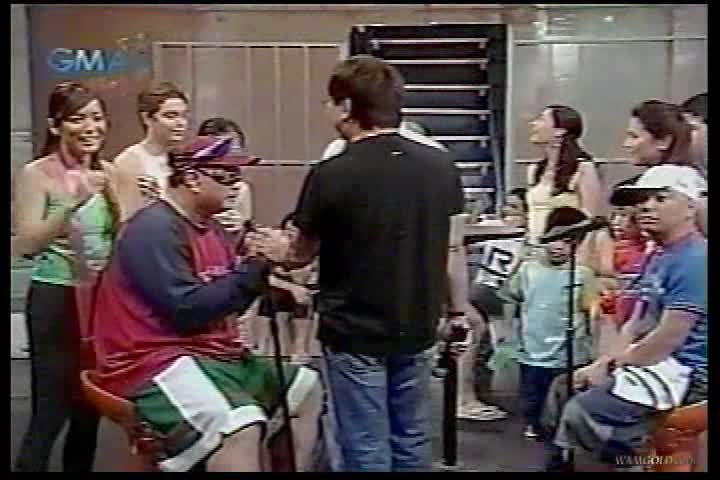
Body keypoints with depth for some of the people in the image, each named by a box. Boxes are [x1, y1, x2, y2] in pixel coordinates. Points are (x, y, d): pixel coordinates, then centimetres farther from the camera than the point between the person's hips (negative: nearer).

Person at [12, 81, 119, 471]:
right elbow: (25, 245, -19)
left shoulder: (105, 173, 7)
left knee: (90, 411, 13)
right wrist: (73, 203, -27)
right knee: (50, 413, -7)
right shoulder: (37, 174, -9)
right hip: (56, 301, -6)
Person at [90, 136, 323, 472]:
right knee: (242, 426, -35)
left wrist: (267, 278, -3)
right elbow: (187, 310, -24)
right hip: (158, 363, -10)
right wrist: (257, 268, -19)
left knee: (307, 389, 16)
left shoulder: (208, 227, 14)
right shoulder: (155, 229, -16)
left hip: (216, 354, 10)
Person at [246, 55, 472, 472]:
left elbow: (303, 253, -1)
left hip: (355, 334, -4)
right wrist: (459, 312, 14)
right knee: (412, 440, 18)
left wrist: (281, 250, 21)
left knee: (366, 450, 7)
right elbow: (453, 248, 3)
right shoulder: (440, 164, -3)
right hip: (417, 329, 5)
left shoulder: (331, 175, -15)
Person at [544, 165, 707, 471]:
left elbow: (668, 338, -23)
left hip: (682, 371, -11)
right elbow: (638, 323, 15)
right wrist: (607, 361, -1)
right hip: (653, 362, 11)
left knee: (582, 412, -24)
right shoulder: (657, 256, 14)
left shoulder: (694, 259, -19)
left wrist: (610, 367, -13)